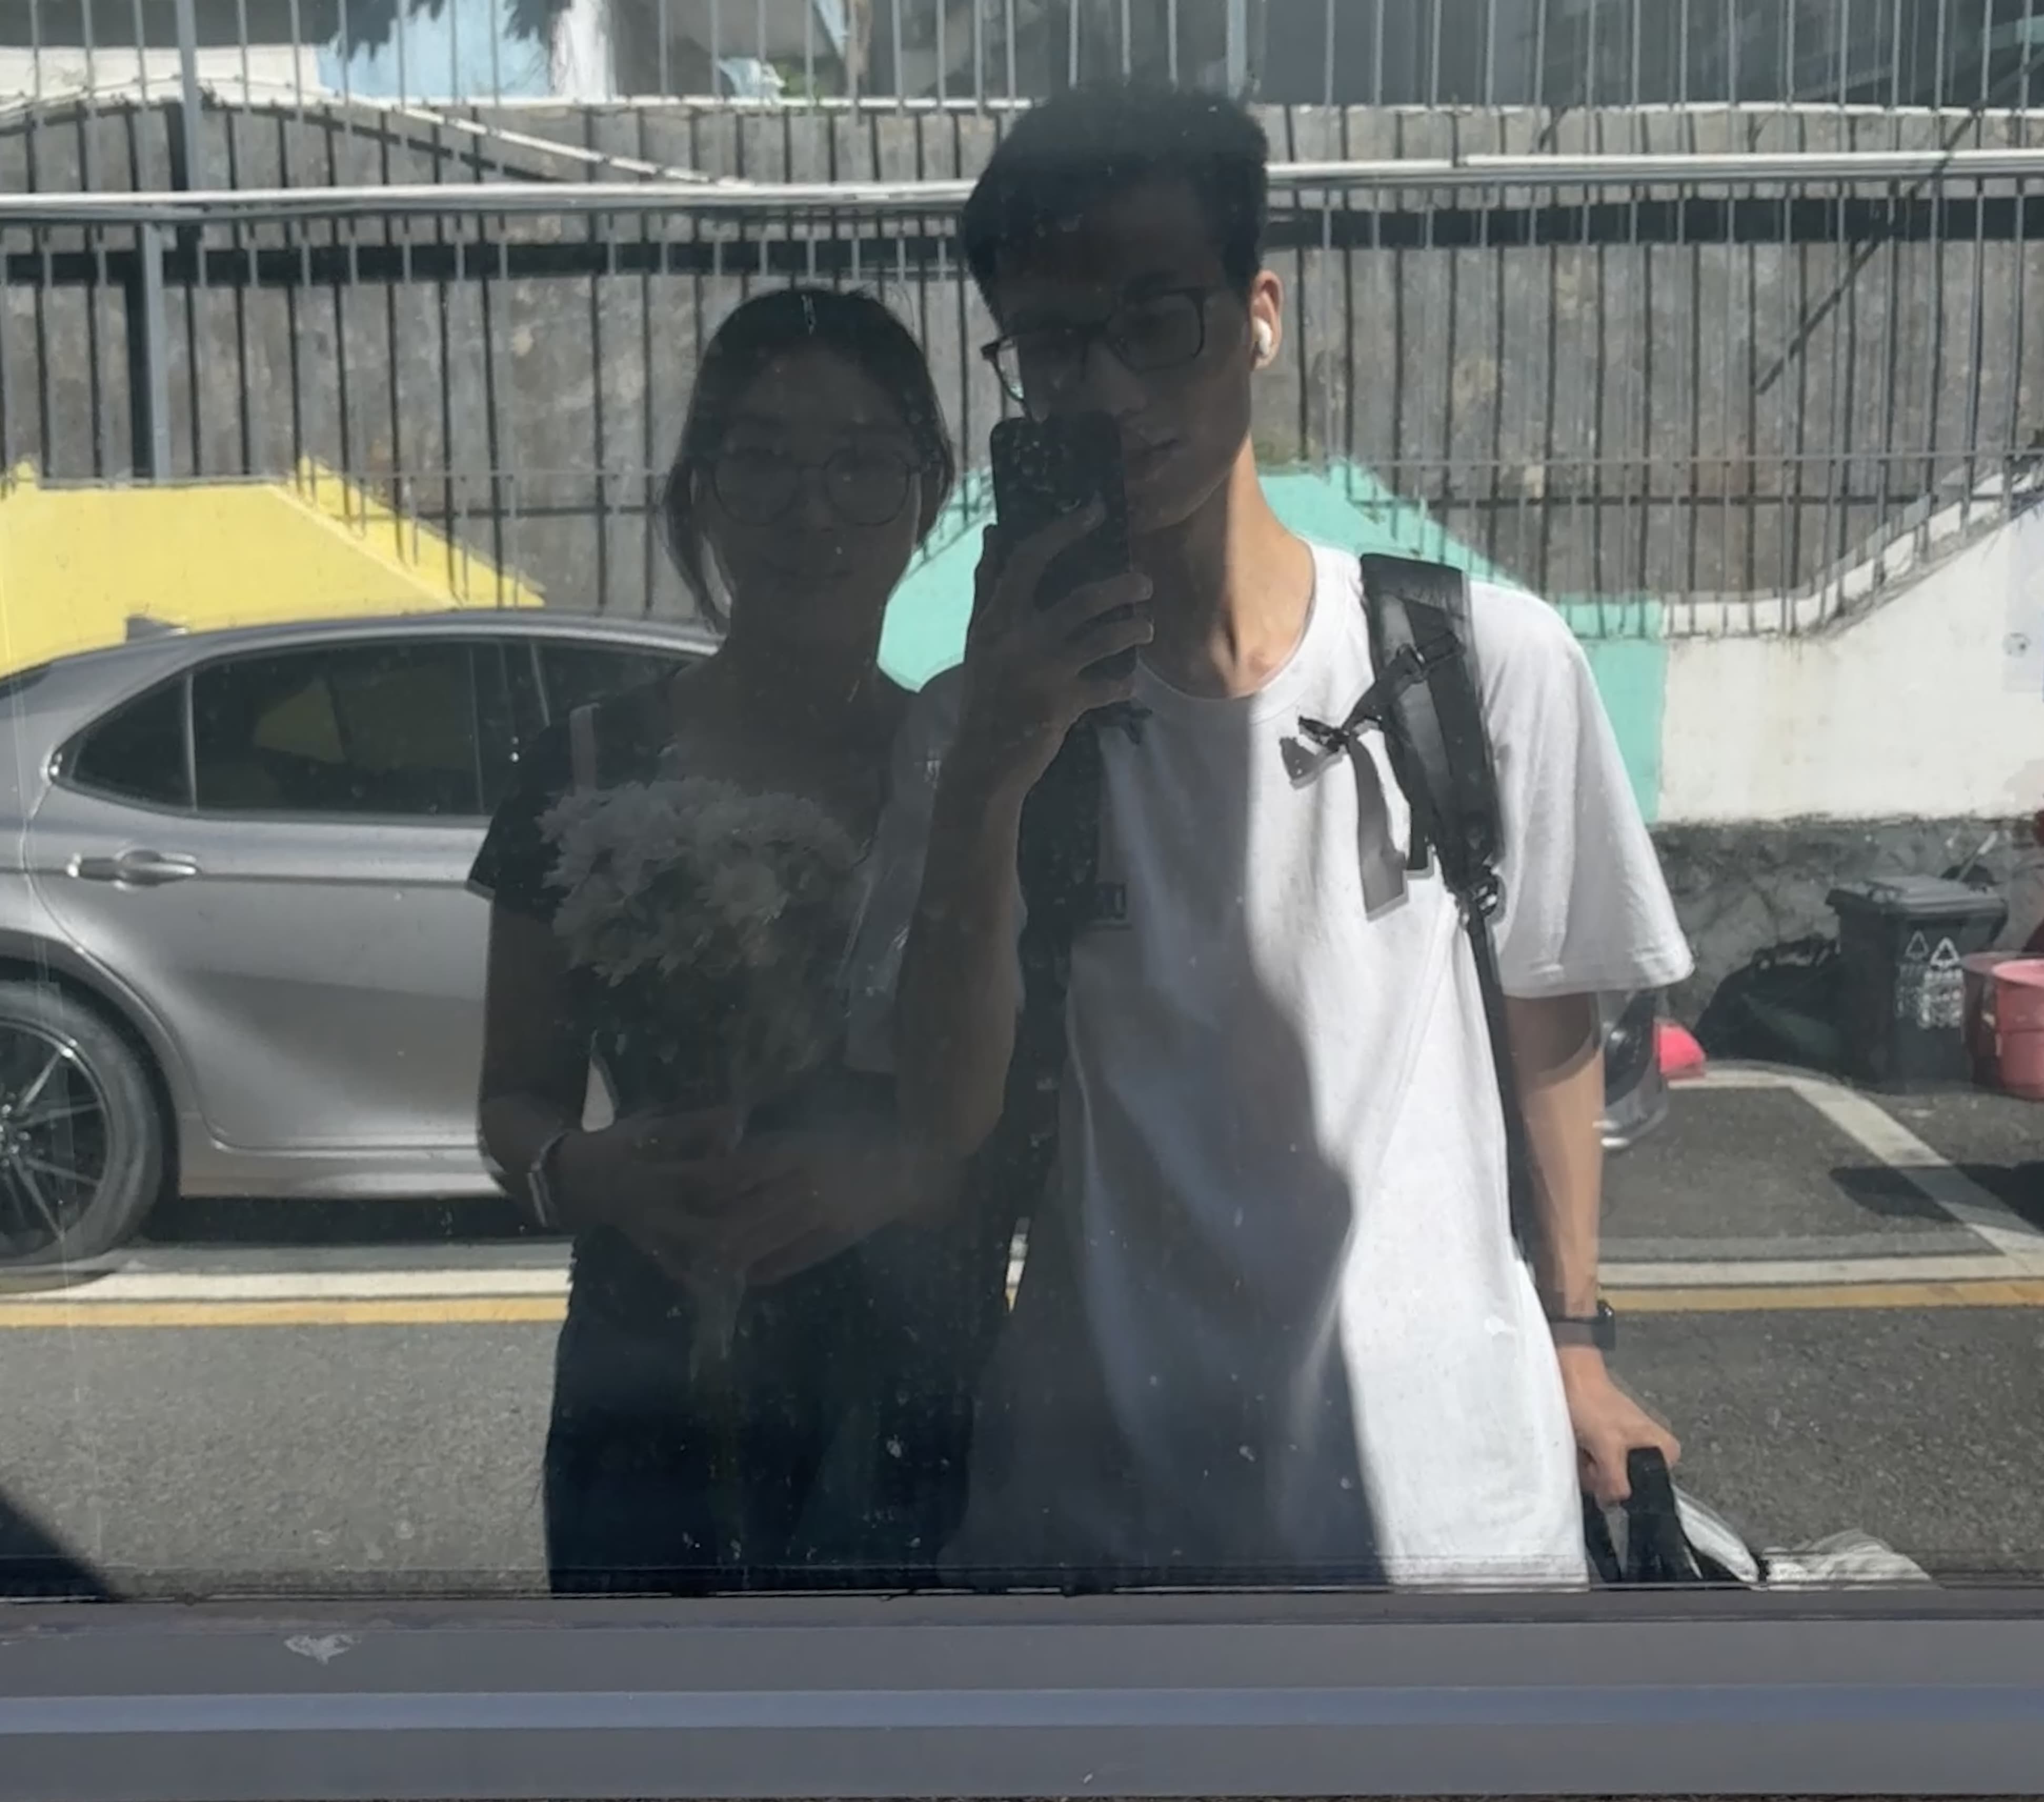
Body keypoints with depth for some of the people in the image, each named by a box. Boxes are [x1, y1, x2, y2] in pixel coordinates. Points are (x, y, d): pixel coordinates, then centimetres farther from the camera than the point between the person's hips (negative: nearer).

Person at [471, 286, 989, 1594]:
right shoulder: (591, 774, -1)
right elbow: (517, 1100, 6)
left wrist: (885, 1174, -22)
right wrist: (596, 1173, -17)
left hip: (911, 1403, 0)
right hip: (651, 1404, 1)